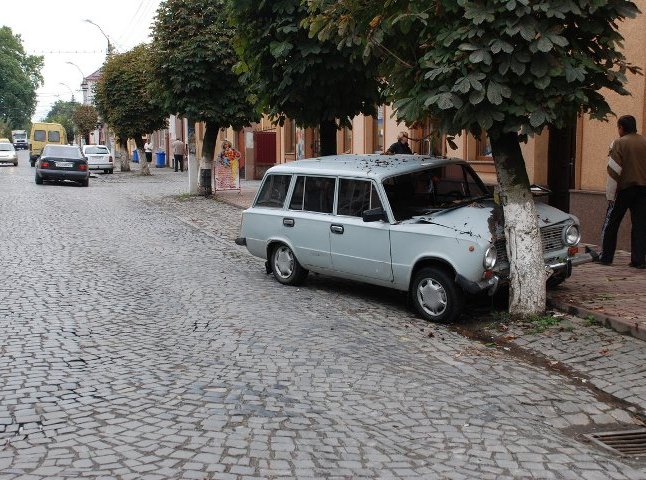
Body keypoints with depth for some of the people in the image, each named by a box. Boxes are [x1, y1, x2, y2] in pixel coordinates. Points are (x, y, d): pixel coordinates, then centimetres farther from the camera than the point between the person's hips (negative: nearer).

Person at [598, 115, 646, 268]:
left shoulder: (619, 143, -7)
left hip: (624, 189, -4)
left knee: (610, 224, 7)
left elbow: (614, 170, -12)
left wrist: (610, 195, -10)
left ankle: (606, 257, 10)